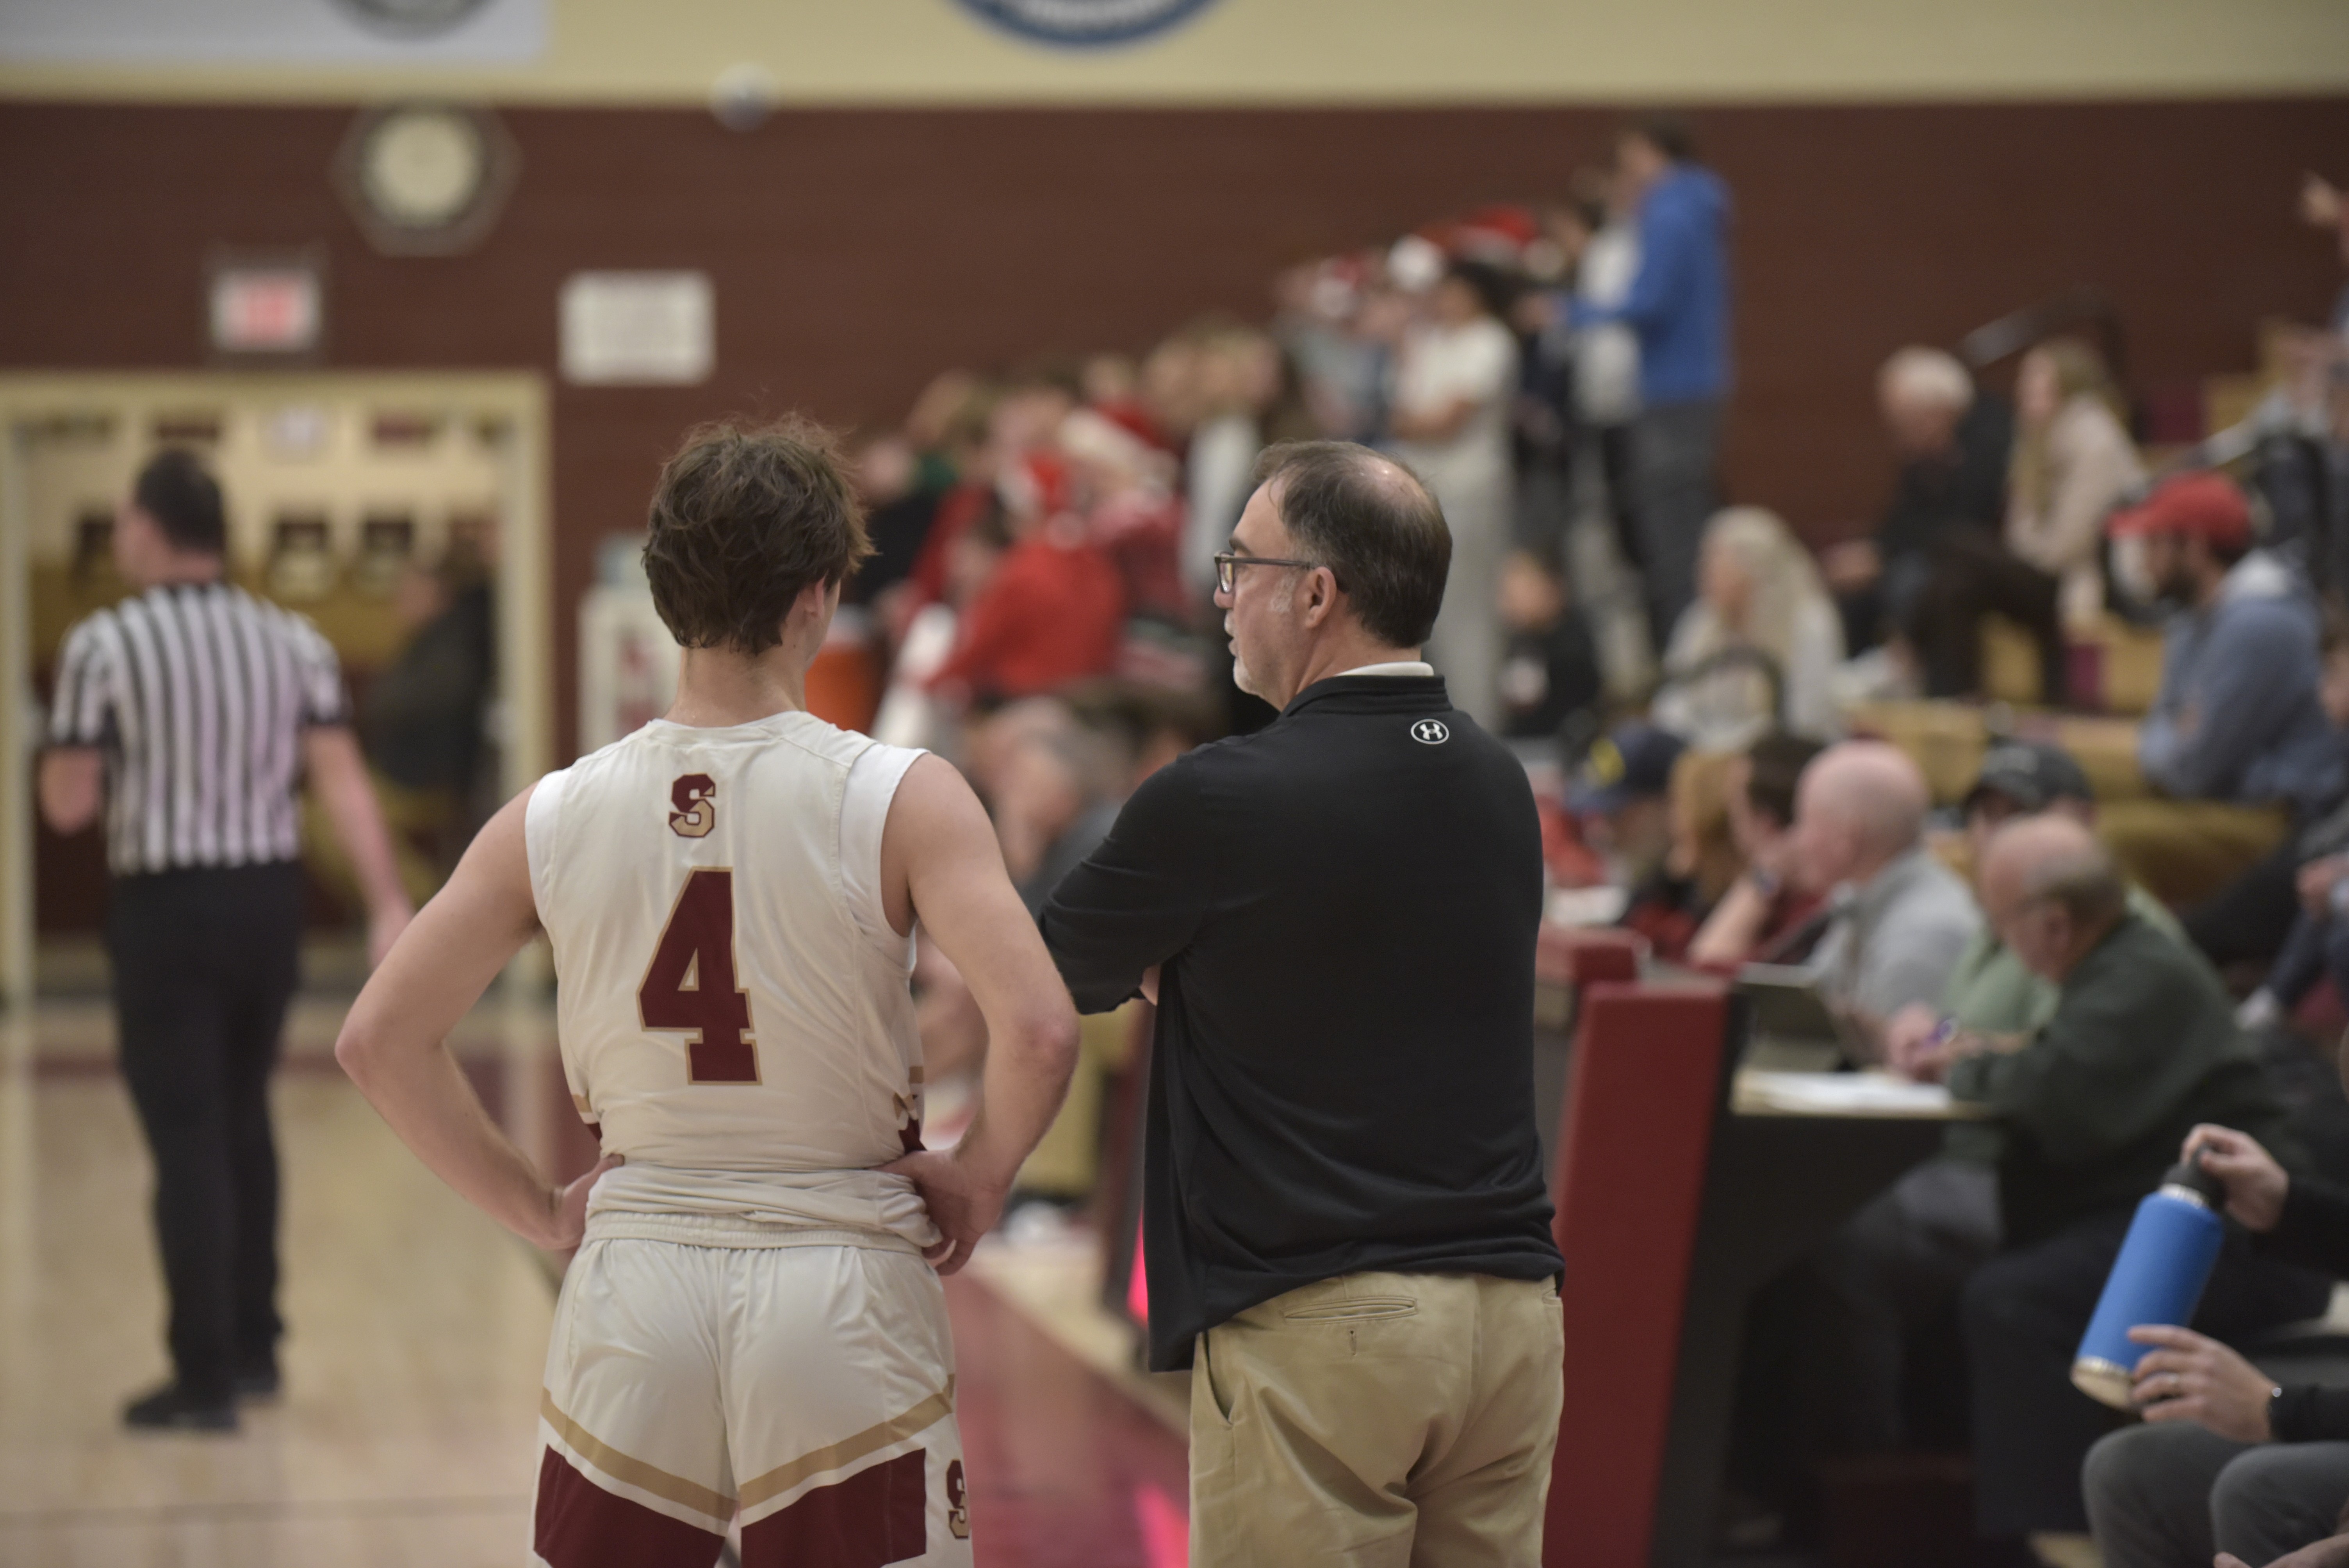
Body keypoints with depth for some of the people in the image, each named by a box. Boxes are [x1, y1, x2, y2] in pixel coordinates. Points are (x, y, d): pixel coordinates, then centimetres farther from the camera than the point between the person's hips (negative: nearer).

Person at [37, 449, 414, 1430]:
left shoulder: (104, 647, -10)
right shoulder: (293, 643, 3)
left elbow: (68, 806, -9)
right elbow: (343, 781, -4)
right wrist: (388, 906, -7)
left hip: (166, 907, -5)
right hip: (270, 898, 5)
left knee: (187, 1137, -1)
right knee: (243, 1119, 20)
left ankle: (205, 1378, -2)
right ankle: (252, 1348, 28)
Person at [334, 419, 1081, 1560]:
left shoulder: (553, 818, 0)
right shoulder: (900, 801, -9)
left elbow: (379, 1042, 2)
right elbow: (1037, 1029, -19)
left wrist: (534, 1207, 9)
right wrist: (980, 1177, -2)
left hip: (632, 1288, 3)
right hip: (842, 1284, -3)